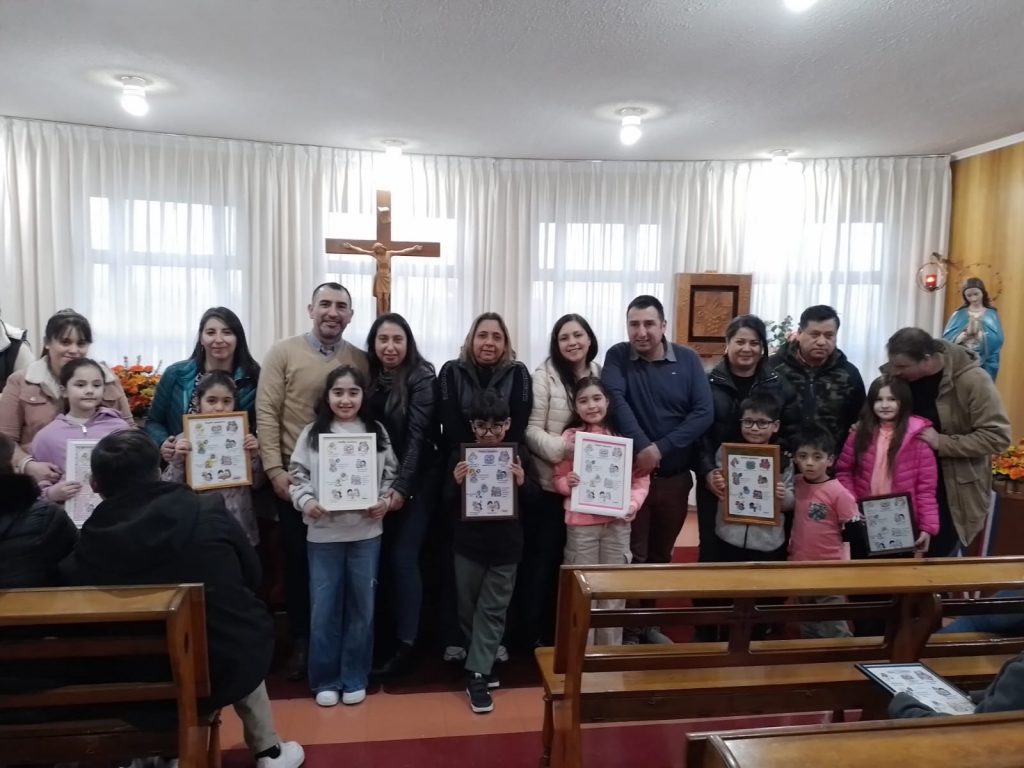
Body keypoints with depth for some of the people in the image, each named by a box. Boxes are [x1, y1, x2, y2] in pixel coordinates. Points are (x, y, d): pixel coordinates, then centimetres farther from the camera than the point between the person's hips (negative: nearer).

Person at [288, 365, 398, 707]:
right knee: (324, 607, 6)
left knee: (361, 606, 10)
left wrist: (385, 502, -11)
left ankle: (355, 678, 25)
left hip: (366, 533, 1)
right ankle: (325, 680, 22)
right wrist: (306, 502, -16)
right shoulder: (312, 433, 2)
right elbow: (298, 476, 1)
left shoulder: (377, 432, 4)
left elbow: (391, 475, 5)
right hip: (323, 534, -1)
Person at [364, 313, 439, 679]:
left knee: (403, 558, -5)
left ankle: (405, 645, 4)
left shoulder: (421, 378, -11)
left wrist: (402, 486, -23)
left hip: (414, 483, -5)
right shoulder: (369, 378, 5)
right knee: (381, 559, 7)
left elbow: (418, 436, -17)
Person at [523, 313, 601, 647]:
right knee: (542, 558, 5)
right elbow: (530, 430, -12)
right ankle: (533, 633, 21)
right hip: (548, 484, -4)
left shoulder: (602, 374, 7)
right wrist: (562, 448, -26)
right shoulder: (545, 375, -7)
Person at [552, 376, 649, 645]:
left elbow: (641, 478, 3)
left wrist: (632, 504, -14)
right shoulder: (570, 436, 0)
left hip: (617, 522, 1)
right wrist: (568, 483, -19)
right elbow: (558, 479, 2)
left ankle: (611, 648, 23)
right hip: (581, 523, -1)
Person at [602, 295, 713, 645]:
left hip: (675, 476, 3)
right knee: (633, 556, 3)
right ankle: (628, 629, 17)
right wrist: (641, 448, -29)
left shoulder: (688, 360, 0)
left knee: (661, 555, 16)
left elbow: (704, 412, -9)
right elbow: (616, 402, -18)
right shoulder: (617, 357, -4)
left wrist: (661, 448, -18)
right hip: (630, 473, -3)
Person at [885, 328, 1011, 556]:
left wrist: (941, 442, -27)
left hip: (955, 491, -4)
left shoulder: (972, 381, -19)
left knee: (937, 557, 7)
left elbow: (998, 436, -19)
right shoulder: (897, 375, -6)